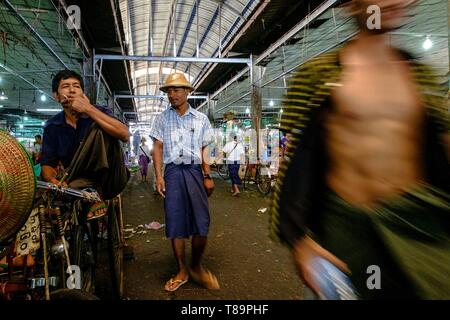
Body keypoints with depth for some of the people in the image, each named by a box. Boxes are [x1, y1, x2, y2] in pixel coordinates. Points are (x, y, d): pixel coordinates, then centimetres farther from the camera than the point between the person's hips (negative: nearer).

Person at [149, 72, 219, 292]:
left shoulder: (201, 119, 10)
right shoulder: (162, 118, 9)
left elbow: (204, 150, 9)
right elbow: (157, 147, 6)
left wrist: (208, 177, 3)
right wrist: (158, 176, -3)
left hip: (195, 171, 0)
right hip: (172, 172, 0)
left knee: (202, 223, -3)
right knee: (175, 223, 2)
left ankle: (196, 267, 18)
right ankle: (182, 271, 16)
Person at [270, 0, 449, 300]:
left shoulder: (419, 72, 9)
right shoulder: (317, 73, -6)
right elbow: (295, 155, -9)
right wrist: (299, 237, -12)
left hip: (418, 215, 4)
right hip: (348, 221, -3)